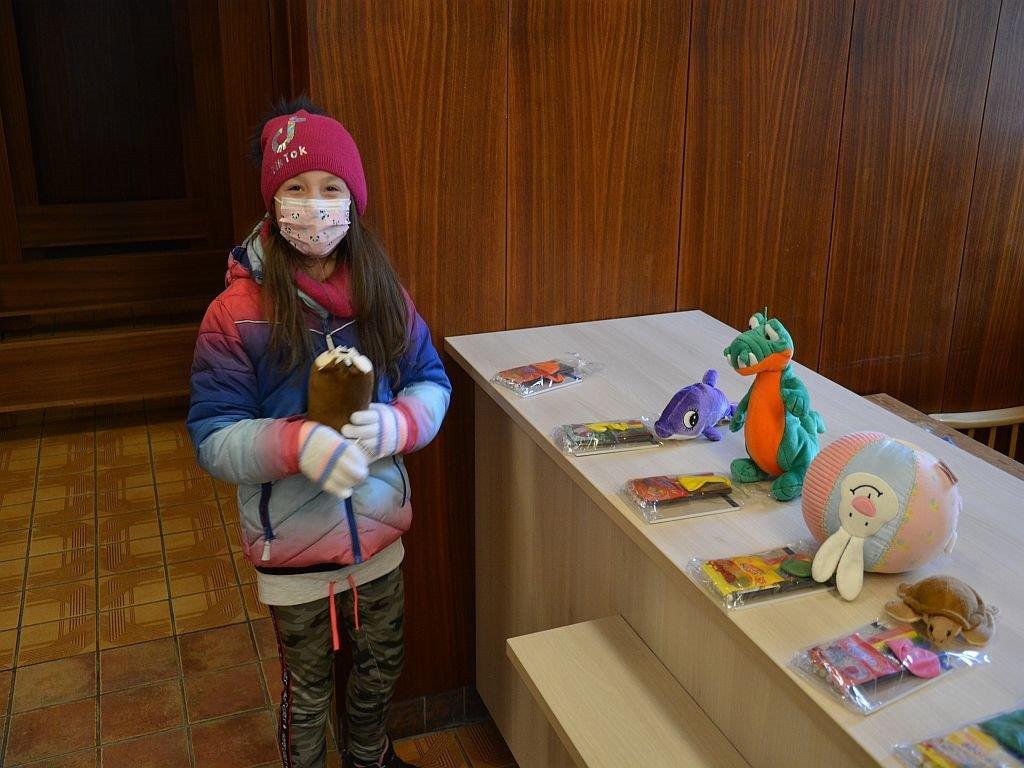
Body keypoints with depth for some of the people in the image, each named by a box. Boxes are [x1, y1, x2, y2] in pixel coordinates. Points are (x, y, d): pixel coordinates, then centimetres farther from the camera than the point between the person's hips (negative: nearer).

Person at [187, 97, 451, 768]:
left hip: (379, 531, 4)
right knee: (308, 689, 19)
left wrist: (396, 426, -23)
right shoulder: (239, 312, -18)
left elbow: (432, 383, -1)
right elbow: (213, 438, -16)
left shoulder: (383, 295, -7)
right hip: (294, 546, -3)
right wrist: (296, 443, -34)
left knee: (382, 665, 26)